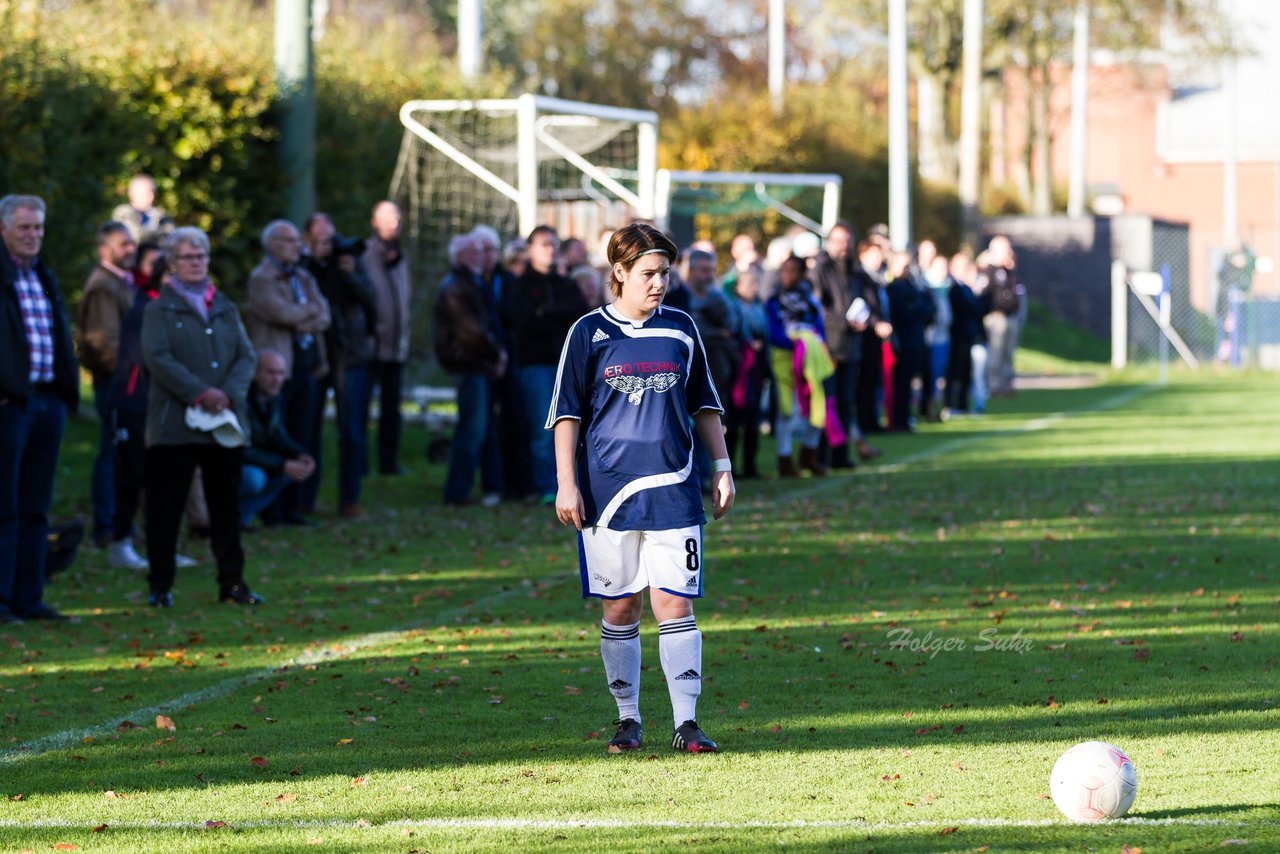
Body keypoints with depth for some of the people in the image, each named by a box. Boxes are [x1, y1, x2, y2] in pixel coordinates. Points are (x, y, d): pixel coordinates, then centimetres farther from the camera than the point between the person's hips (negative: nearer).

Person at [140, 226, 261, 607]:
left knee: (226, 505, 8)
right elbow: (157, 358, -11)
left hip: (225, 421, 4)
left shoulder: (225, 308, 15)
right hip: (174, 424, -4)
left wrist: (229, 394, -11)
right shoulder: (159, 309, 1)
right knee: (165, 506, -1)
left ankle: (232, 582, 14)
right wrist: (200, 393, -18)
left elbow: (247, 357, 7)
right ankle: (160, 586, 6)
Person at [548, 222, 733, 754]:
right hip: (607, 491, -1)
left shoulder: (681, 330, 8)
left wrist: (721, 466, 11)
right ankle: (628, 719, 16)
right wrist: (566, 483, -4)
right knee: (619, 607, 5)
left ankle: (685, 722, -6)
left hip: (673, 490, 1)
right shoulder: (589, 333, 1)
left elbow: (704, 405, 18)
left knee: (674, 604, -6)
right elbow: (566, 412, 3)